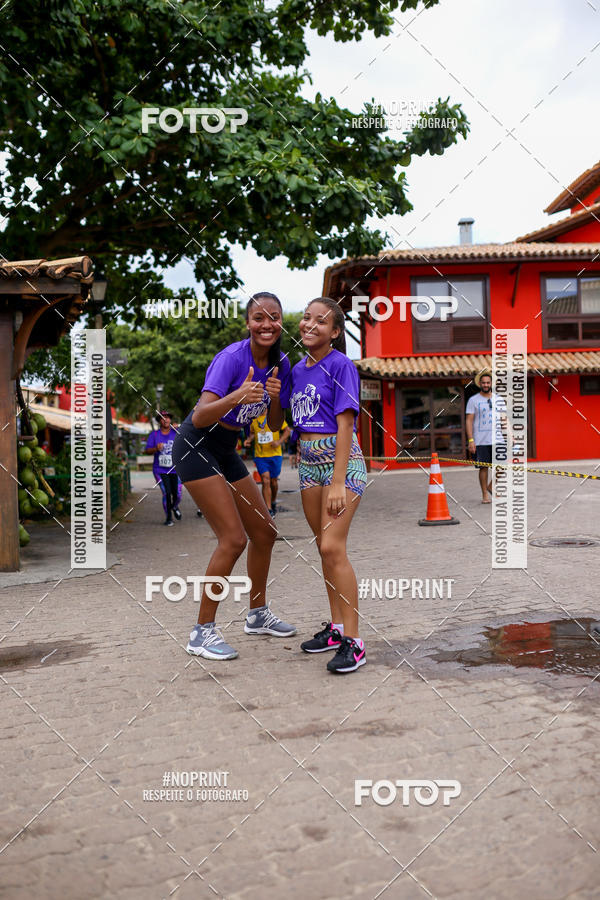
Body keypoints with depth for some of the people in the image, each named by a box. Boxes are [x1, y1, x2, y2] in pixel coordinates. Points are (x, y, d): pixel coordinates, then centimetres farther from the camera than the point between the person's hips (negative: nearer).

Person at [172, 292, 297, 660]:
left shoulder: (281, 363, -2)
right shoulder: (232, 357, -24)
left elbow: (275, 426, 4)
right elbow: (199, 417, -34)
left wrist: (275, 397, -16)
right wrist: (236, 397, -50)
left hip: (226, 450, 8)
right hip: (196, 447, -8)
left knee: (265, 532, 11)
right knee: (233, 538, -15)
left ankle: (258, 614, 29)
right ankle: (203, 632, -3)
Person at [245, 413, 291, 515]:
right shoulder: (253, 419, 3)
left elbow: (287, 430, 2)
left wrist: (279, 441, -13)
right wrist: (249, 439, -1)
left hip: (275, 454, 0)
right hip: (260, 456, 0)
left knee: (273, 481, 12)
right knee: (265, 481, -10)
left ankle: (273, 503, 38)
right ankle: (269, 510, -7)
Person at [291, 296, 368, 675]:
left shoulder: (341, 366, -10)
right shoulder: (298, 370, 12)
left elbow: (345, 425, -16)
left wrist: (338, 483, -20)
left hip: (342, 462, -7)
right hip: (309, 462, 7)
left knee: (333, 547, -15)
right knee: (324, 547, 9)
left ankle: (353, 642, -10)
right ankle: (337, 626, 20)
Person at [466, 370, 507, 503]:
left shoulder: (499, 399, 13)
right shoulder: (473, 400, 3)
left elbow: (504, 418, 20)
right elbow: (469, 420, -1)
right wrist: (470, 440, -9)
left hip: (498, 438, 3)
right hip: (480, 441, -3)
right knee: (483, 467, 0)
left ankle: (491, 486, 19)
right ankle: (485, 495, 11)